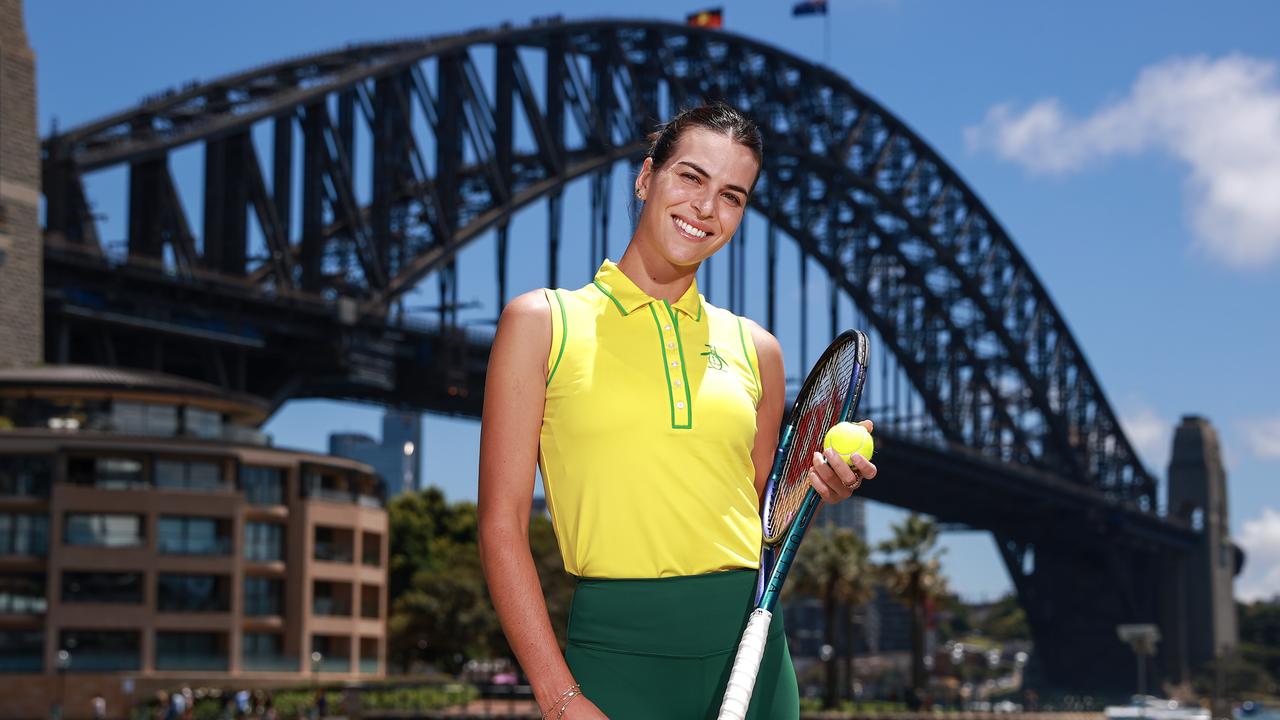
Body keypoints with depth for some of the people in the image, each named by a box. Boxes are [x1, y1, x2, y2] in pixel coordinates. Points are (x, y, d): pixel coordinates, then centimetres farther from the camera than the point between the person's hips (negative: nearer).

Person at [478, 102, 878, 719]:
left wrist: (816, 489, -2)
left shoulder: (755, 348, 11)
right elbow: (502, 524, -3)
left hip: (750, 646, 3)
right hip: (617, 650, -3)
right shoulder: (542, 322, 1)